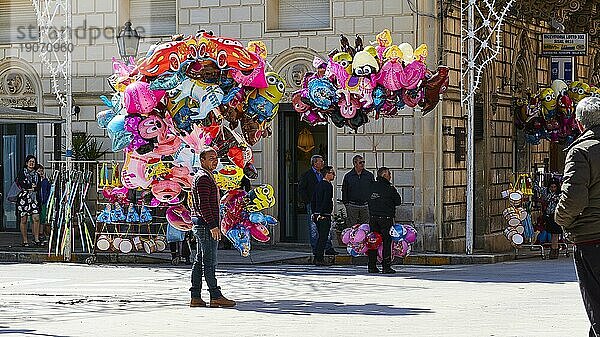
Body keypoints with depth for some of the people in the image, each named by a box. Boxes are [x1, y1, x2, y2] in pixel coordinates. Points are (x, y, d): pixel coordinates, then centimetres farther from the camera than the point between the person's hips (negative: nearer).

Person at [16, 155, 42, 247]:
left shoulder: (36, 174, 15)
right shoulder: (22, 173, 5)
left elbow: (38, 187, 7)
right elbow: (20, 184, -8)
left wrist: (28, 187, -8)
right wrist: (32, 186, -4)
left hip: (33, 198, 3)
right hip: (23, 198, -3)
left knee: (36, 218, -11)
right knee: (23, 220, -2)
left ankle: (36, 239, -7)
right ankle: (25, 241, 4)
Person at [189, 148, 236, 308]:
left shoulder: (207, 176, 21)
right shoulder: (203, 178, -12)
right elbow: (203, 204, -20)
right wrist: (213, 226, -23)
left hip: (201, 225, 11)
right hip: (206, 224, -11)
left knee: (199, 261, 8)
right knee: (209, 261, -9)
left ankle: (195, 297, 9)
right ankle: (216, 297, -10)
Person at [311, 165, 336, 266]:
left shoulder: (318, 185, 15)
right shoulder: (328, 185, -13)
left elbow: (313, 200, 19)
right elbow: (326, 201, -20)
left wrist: (314, 213, 22)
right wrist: (321, 214, -19)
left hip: (317, 215, 9)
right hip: (324, 216, -9)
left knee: (320, 237, 15)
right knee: (323, 237, -6)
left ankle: (317, 258, 18)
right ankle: (320, 259, -6)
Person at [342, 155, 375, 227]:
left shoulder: (369, 175, 7)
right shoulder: (348, 176, 5)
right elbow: (344, 191, 9)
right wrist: (346, 203, 2)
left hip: (366, 206, 1)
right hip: (352, 206, -1)